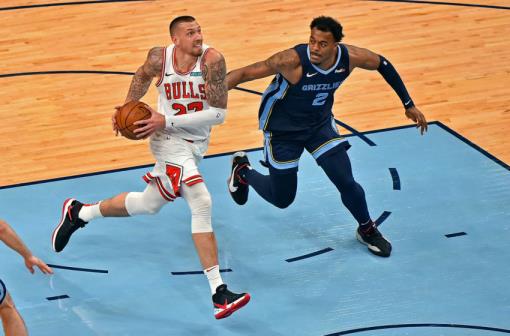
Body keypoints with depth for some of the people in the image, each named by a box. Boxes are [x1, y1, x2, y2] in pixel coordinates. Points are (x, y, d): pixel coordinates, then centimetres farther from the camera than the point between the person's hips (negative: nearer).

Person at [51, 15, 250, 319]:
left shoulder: (212, 60, -19)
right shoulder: (160, 58, -14)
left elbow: (219, 113, -22)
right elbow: (143, 76, 12)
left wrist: (167, 120, -25)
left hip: (197, 143, 3)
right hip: (170, 139, -3)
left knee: (148, 204, 19)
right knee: (202, 203, -21)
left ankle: (79, 213, 44)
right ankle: (219, 292, -20)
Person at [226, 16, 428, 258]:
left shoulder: (351, 57, -22)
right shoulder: (292, 60, -35)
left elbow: (383, 64, 0)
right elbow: (244, 73, -30)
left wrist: (408, 104, 6)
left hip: (320, 124, 3)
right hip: (283, 130, -3)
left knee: (346, 183, -5)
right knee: (282, 199, 6)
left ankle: (367, 230, 25)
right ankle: (242, 170, 36)